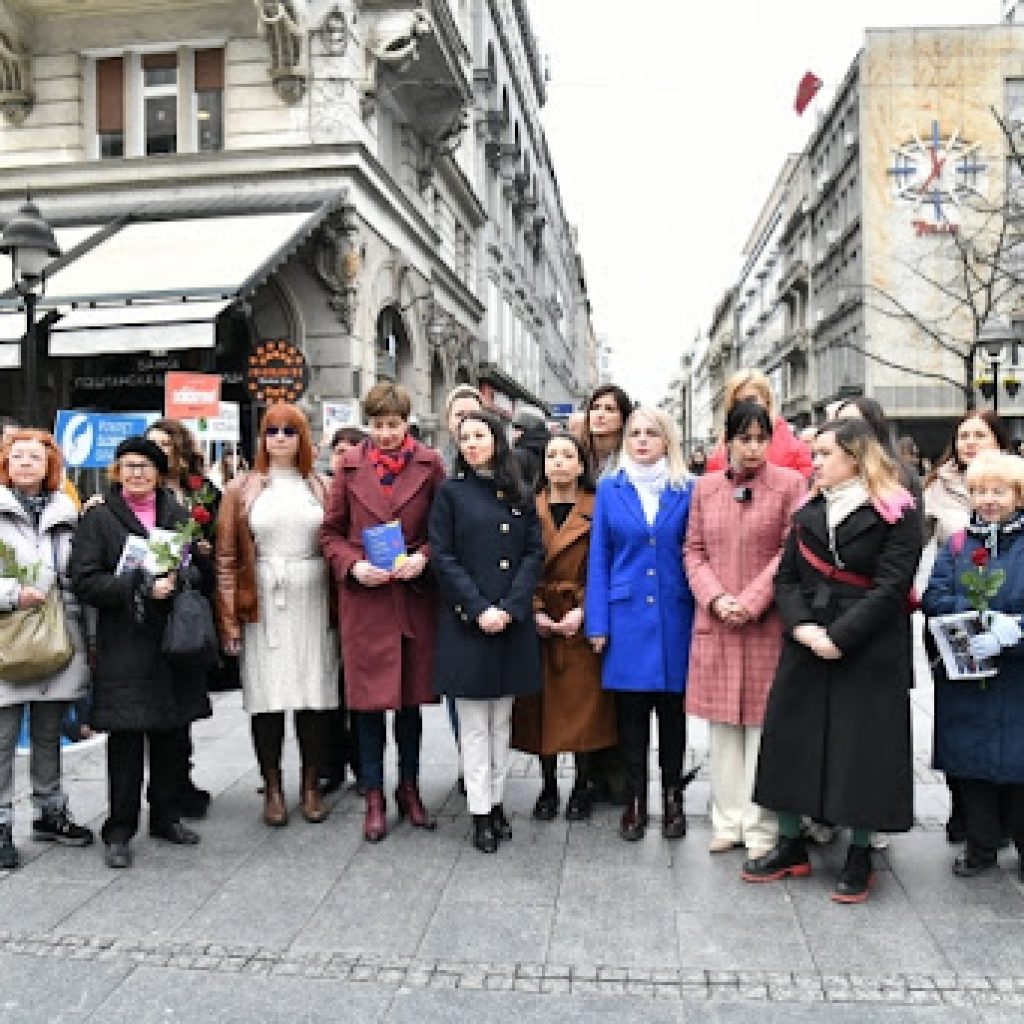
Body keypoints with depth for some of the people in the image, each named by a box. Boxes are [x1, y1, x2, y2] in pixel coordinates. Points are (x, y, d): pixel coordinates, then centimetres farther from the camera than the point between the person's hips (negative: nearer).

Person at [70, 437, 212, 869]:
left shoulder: (178, 514, 12)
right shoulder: (99, 518, 1)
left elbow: (202, 567, 13)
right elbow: (84, 581, -7)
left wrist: (176, 580, -8)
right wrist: (142, 587, -17)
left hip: (173, 640, 4)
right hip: (123, 645, -3)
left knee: (171, 734, 9)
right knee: (126, 737, -2)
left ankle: (166, 816, 24)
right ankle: (119, 831, 10)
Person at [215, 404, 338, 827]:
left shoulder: (320, 487, 10)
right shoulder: (242, 489, 7)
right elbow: (227, 557, 4)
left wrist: (339, 606, 1)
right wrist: (229, 616, -3)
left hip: (312, 603, 1)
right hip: (263, 605, -1)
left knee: (315, 694, 2)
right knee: (267, 698, 1)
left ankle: (311, 785, 16)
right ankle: (272, 789, 14)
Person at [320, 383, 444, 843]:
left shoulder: (429, 464, 2)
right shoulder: (350, 465, 4)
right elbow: (331, 532, 6)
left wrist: (423, 558, -13)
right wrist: (353, 565, -11)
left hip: (415, 595, 0)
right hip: (364, 596, 0)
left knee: (412, 695, 11)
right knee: (369, 698, 5)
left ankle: (409, 788, 28)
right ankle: (374, 797, 19)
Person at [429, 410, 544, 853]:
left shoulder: (520, 495, 9)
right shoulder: (450, 492, 1)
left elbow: (535, 552, 3)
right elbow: (443, 557, -5)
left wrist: (509, 608, -9)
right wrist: (479, 609, -13)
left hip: (513, 621, 3)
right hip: (466, 623, -3)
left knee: (502, 718, 11)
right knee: (474, 722, 2)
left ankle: (496, 801, 22)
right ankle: (481, 813, 9)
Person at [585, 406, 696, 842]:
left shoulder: (686, 490, 3)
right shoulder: (610, 490, 5)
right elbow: (599, 558, 4)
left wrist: (701, 619, -3)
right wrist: (598, 623, -1)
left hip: (674, 614, 0)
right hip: (627, 615, 0)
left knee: (672, 709, 9)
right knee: (631, 712, 6)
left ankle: (672, 798, 23)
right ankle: (635, 799, 20)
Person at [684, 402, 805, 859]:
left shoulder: (789, 483, -2)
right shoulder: (705, 487, 8)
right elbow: (694, 551, 8)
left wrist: (750, 600, -13)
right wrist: (716, 598, -7)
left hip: (767, 624, -3)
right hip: (715, 623, 4)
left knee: (762, 724, 2)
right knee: (722, 726, 11)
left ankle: (760, 829, 15)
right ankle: (728, 822, 23)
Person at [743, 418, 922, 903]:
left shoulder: (897, 514, -6)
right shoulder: (808, 513, 10)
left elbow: (890, 588, -14)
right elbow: (786, 578, 6)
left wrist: (839, 637, -18)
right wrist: (802, 626, -11)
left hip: (869, 653, -5)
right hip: (806, 648, 5)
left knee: (863, 748, 2)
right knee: (791, 739, 8)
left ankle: (859, 856, 19)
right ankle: (790, 846, 22)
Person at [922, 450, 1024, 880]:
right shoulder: (957, 544, 8)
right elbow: (934, 598, -3)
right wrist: (982, 615, -18)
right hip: (964, 681, 3)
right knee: (970, 764, 11)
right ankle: (980, 846, 27)